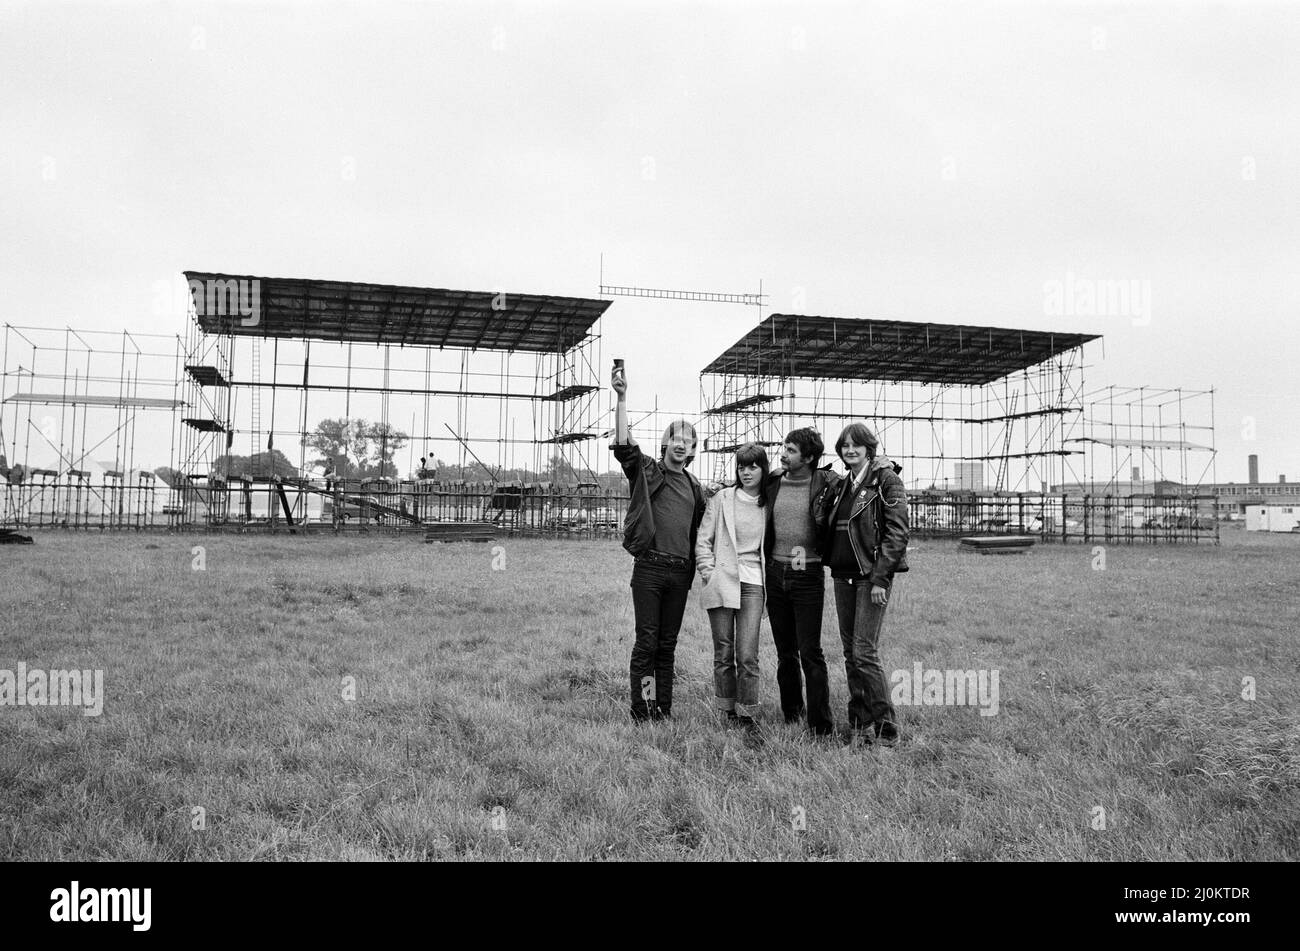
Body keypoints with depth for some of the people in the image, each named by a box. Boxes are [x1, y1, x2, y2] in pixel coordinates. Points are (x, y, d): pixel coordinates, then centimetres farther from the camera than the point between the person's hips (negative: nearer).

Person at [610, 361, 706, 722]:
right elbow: (624, 446, -16)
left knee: (668, 643, 11)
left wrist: (695, 569, 14)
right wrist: (622, 399, -24)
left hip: (681, 573, 5)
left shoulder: (694, 487, 16)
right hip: (649, 569, -4)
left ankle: (664, 709, 18)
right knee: (647, 641, -3)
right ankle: (642, 711, 5)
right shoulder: (646, 471, 2)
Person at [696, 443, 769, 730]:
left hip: (753, 584, 1)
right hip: (722, 583, 0)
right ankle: (728, 713, 16)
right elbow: (703, 540, 4)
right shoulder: (722, 498, 4)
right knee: (723, 654, 5)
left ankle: (748, 715, 4)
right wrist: (710, 574, -4)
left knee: (748, 656, -6)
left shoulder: (769, 505, 9)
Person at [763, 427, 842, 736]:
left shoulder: (826, 485, -6)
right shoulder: (772, 484, 6)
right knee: (785, 652, 13)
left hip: (808, 575, -4)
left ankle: (821, 723, 4)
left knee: (810, 653, -4)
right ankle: (792, 713, 26)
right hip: (775, 573, 5)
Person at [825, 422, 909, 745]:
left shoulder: (886, 479, -7)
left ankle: (886, 727, 2)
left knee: (865, 652, -10)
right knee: (850, 651, 10)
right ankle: (860, 721, 20)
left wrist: (880, 579, -17)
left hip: (872, 576, -7)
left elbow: (897, 532, -13)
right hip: (843, 575, 7)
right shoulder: (843, 485, 14)